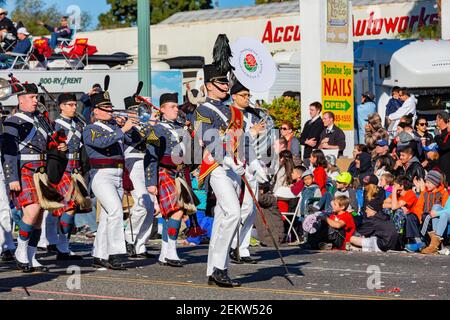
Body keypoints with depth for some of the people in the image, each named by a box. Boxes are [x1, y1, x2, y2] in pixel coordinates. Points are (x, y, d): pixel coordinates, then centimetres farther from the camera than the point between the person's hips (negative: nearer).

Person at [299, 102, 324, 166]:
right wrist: (306, 142, -9)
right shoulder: (308, 123, 17)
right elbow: (301, 139, 11)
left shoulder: (320, 123, -8)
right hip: (306, 153, 7)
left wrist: (306, 141, 1)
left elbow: (314, 140, -14)